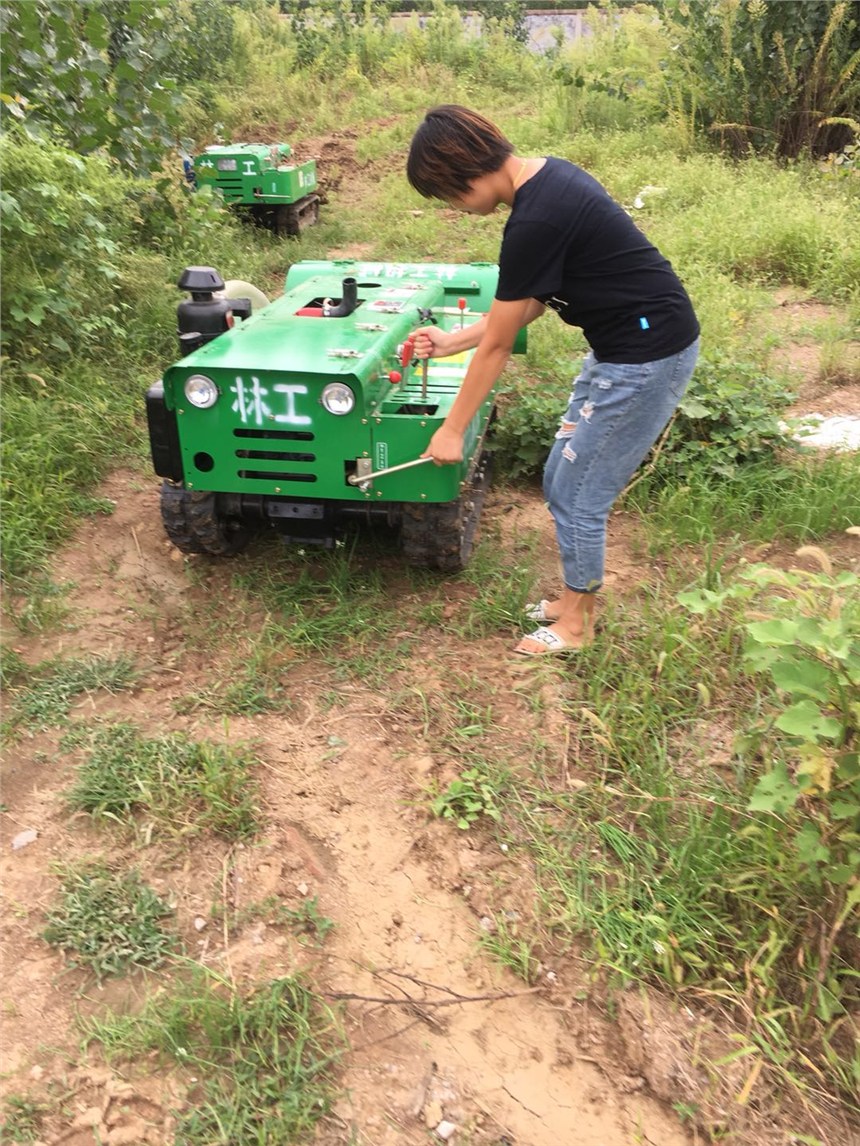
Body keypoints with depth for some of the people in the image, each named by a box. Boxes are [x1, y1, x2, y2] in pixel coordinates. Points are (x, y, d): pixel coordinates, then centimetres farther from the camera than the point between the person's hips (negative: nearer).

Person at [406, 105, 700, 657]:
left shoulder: (535, 222, -24)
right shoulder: (546, 175, 5)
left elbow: (497, 344, -16)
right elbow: (531, 304, 12)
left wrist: (453, 430, -4)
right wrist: (452, 342, 13)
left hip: (647, 357, -10)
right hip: (625, 346, 10)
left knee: (577, 496, 2)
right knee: (561, 482, 16)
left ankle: (577, 622, 23)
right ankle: (574, 598, 34)